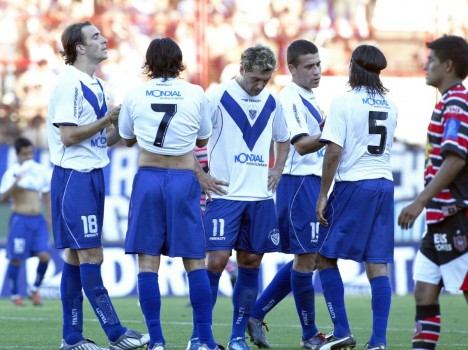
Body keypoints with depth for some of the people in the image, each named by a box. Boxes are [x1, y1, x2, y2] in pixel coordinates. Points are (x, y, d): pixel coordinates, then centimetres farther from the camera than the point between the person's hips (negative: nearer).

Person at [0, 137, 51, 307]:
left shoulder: (41, 171, 8)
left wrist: (49, 217, 12)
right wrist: (16, 183, -25)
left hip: (38, 219, 4)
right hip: (20, 220, -4)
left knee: (44, 256, -9)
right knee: (16, 259, -2)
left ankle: (35, 289, 11)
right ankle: (15, 294, 14)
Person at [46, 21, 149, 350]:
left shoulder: (98, 85, 14)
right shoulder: (69, 83, -12)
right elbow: (68, 136, -18)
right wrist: (108, 119, -16)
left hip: (93, 175, 9)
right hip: (73, 177, -9)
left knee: (76, 255, 9)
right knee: (90, 256, -7)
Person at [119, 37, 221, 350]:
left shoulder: (135, 95, 2)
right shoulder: (195, 94, 1)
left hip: (148, 177, 0)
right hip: (184, 179, 0)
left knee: (148, 261, 1)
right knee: (195, 261, 3)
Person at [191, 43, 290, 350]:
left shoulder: (272, 102, 10)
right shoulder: (217, 97, -6)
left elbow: (283, 140, 27)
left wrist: (277, 171, 13)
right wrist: (201, 176, -8)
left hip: (260, 197, 5)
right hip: (225, 195, -5)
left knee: (251, 263, 6)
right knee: (216, 261, -10)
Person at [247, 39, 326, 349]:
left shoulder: (308, 99, 17)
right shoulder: (290, 99, -13)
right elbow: (301, 145, -24)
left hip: (311, 183, 10)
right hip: (298, 182, -10)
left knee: (305, 259, 12)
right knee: (305, 258, -5)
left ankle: (256, 316, 17)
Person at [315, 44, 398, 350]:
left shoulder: (344, 103, -8)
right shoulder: (390, 105, 10)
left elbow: (334, 153, -13)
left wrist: (323, 196, -7)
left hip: (352, 185, -5)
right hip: (384, 185, 5)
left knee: (325, 257, 7)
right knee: (378, 264, 3)